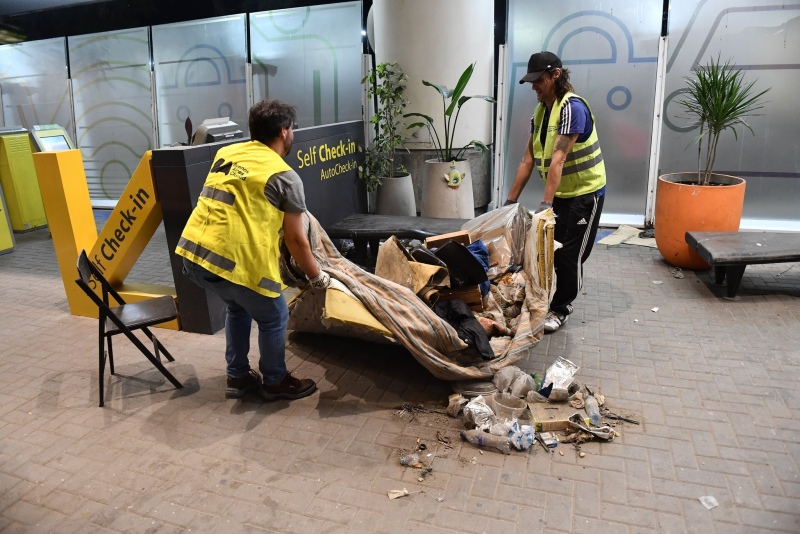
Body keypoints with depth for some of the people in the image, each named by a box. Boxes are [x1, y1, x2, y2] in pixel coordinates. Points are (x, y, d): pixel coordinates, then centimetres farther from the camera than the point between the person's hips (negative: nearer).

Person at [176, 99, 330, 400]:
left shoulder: (226, 153, 18)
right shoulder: (285, 176, -1)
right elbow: (295, 239, 3)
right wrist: (317, 277, 18)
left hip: (192, 253, 8)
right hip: (236, 260, -7)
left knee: (238, 308, 30)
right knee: (273, 318, 16)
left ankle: (238, 378, 40)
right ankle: (275, 382, 33)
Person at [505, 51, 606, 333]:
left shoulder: (573, 107, -22)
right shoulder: (540, 111, 3)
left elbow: (558, 159, -31)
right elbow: (528, 159, 3)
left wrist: (545, 203, -37)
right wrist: (510, 200, 1)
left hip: (586, 193, -8)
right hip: (560, 193, 8)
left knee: (570, 254, 0)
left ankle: (560, 309, 14)